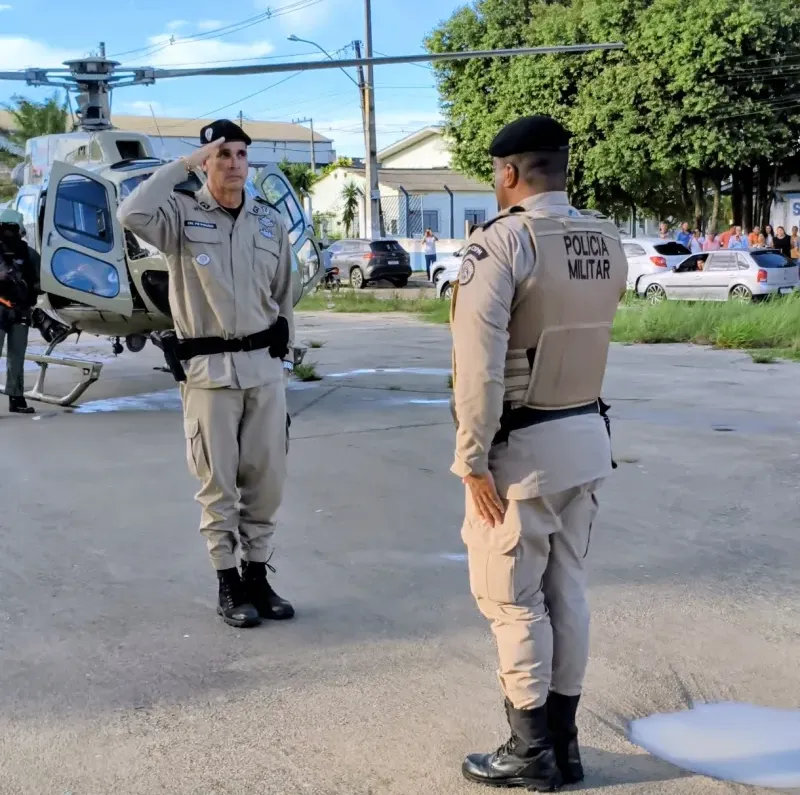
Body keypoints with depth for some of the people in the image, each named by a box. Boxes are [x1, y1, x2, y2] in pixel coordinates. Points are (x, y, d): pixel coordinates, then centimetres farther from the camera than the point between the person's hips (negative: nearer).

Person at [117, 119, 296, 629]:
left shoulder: (270, 221, 9)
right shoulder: (182, 214, -3)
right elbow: (132, 214, -25)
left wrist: (282, 349, 13)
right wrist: (184, 164, -17)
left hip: (264, 365, 4)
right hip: (208, 368, -4)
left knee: (266, 478, 8)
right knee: (218, 482, 3)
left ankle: (258, 576, 22)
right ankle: (229, 584, 15)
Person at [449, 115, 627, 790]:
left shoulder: (502, 240, -17)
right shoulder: (608, 242, 4)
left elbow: (480, 363, -22)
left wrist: (473, 459, -16)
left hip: (523, 447, -7)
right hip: (587, 436, 7)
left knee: (512, 600, 5)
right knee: (568, 591, 15)